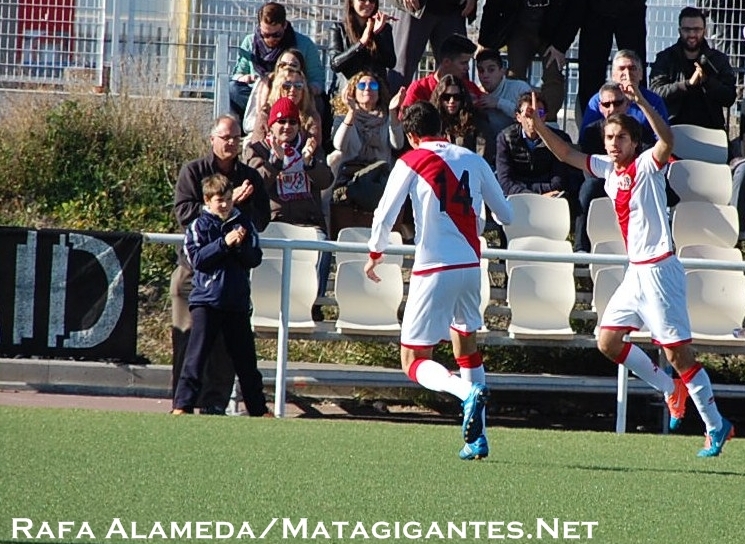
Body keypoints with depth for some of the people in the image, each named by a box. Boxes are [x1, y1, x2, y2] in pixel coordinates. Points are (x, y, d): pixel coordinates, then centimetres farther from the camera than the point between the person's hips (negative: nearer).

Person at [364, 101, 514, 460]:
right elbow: (505, 216, 17)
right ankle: (477, 437, 16)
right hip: (470, 265, 5)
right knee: (466, 344, 24)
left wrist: (374, 254, 18)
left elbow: (385, 215, -2)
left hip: (434, 269, -5)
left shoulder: (411, 162, -2)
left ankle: (468, 392, -28)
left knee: (414, 361, 1)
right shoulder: (472, 160, 9)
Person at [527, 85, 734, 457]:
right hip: (635, 272, 8)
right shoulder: (608, 169, 11)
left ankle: (716, 427, 1)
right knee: (608, 342, 9)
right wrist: (539, 125, 7)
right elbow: (566, 154, 19)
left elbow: (667, 140, -30)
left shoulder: (647, 165, -10)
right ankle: (672, 391, 24)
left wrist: (641, 102, -40)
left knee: (678, 353, -8)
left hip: (659, 269, -8)